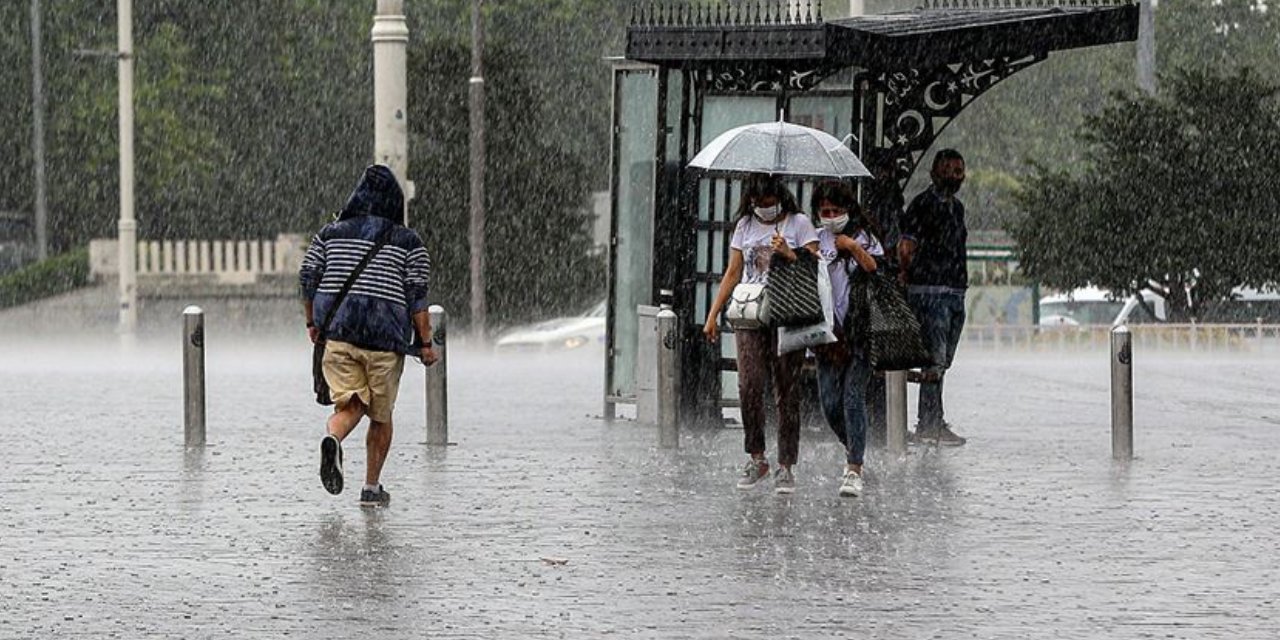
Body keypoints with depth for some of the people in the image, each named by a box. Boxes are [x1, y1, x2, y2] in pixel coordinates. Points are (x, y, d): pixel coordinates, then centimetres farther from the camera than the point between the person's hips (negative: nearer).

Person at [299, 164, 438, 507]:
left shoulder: (330, 234, 9)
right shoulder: (408, 242, 1)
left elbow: (308, 277, 6)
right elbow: (417, 295, -5)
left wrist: (312, 324, 18)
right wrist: (425, 343, -1)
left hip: (337, 332, 2)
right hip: (386, 337, -2)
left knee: (350, 406, 2)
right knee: (381, 415, 13)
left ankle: (333, 439, -32)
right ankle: (372, 487, 15)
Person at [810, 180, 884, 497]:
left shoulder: (864, 237, 3)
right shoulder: (816, 239, 10)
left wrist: (855, 249, -14)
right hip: (828, 330, 3)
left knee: (853, 398, -10)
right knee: (830, 403, 2)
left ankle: (854, 470, -9)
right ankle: (852, 447, 30)